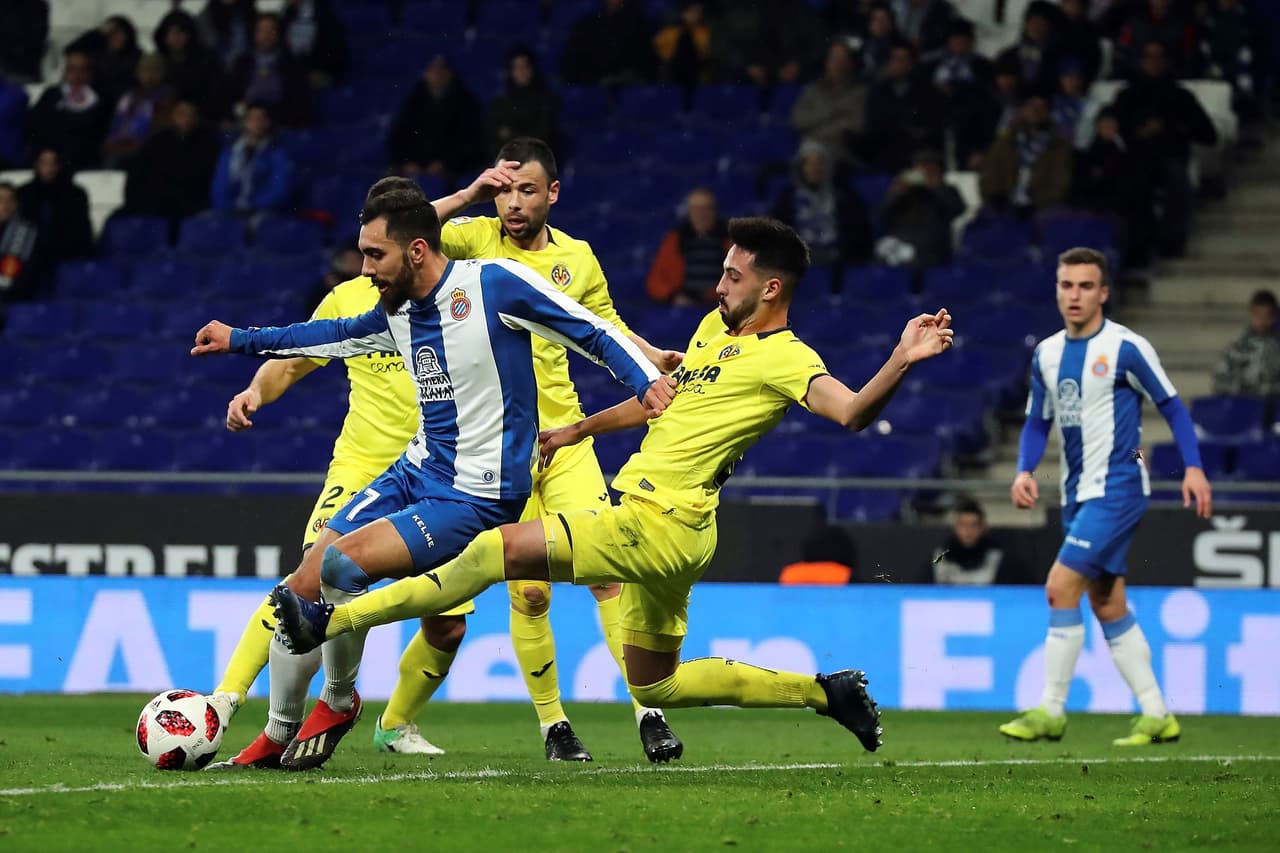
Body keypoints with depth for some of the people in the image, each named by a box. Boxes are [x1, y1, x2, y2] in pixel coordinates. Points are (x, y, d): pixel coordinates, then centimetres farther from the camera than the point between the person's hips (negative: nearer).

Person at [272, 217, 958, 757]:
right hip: (656, 523, 10)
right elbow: (665, 397, 28)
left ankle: (335, 621, -12)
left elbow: (851, 411, -28)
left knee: (500, 549, -16)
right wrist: (576, 431, 35)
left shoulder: (784, 360, -13)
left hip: (658, 526, -10)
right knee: (657, 687, 19)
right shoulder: (716, 326, 14)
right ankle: (825, 691, 25)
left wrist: (901, 361, -45)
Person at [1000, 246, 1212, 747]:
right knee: (1108, 607, 9)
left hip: (1117, 487, -8)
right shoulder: (1047, 354, 9)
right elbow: (1037, 422, 16)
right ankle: (1156, 716, 15)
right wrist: (1025, 471, -1)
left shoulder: (1126, 348, -10)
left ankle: (1051, 712, -9)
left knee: (1061, 587, -15)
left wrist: (1193, 466, -13)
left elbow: (1170, 406, -4)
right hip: (1078, 494, 8)